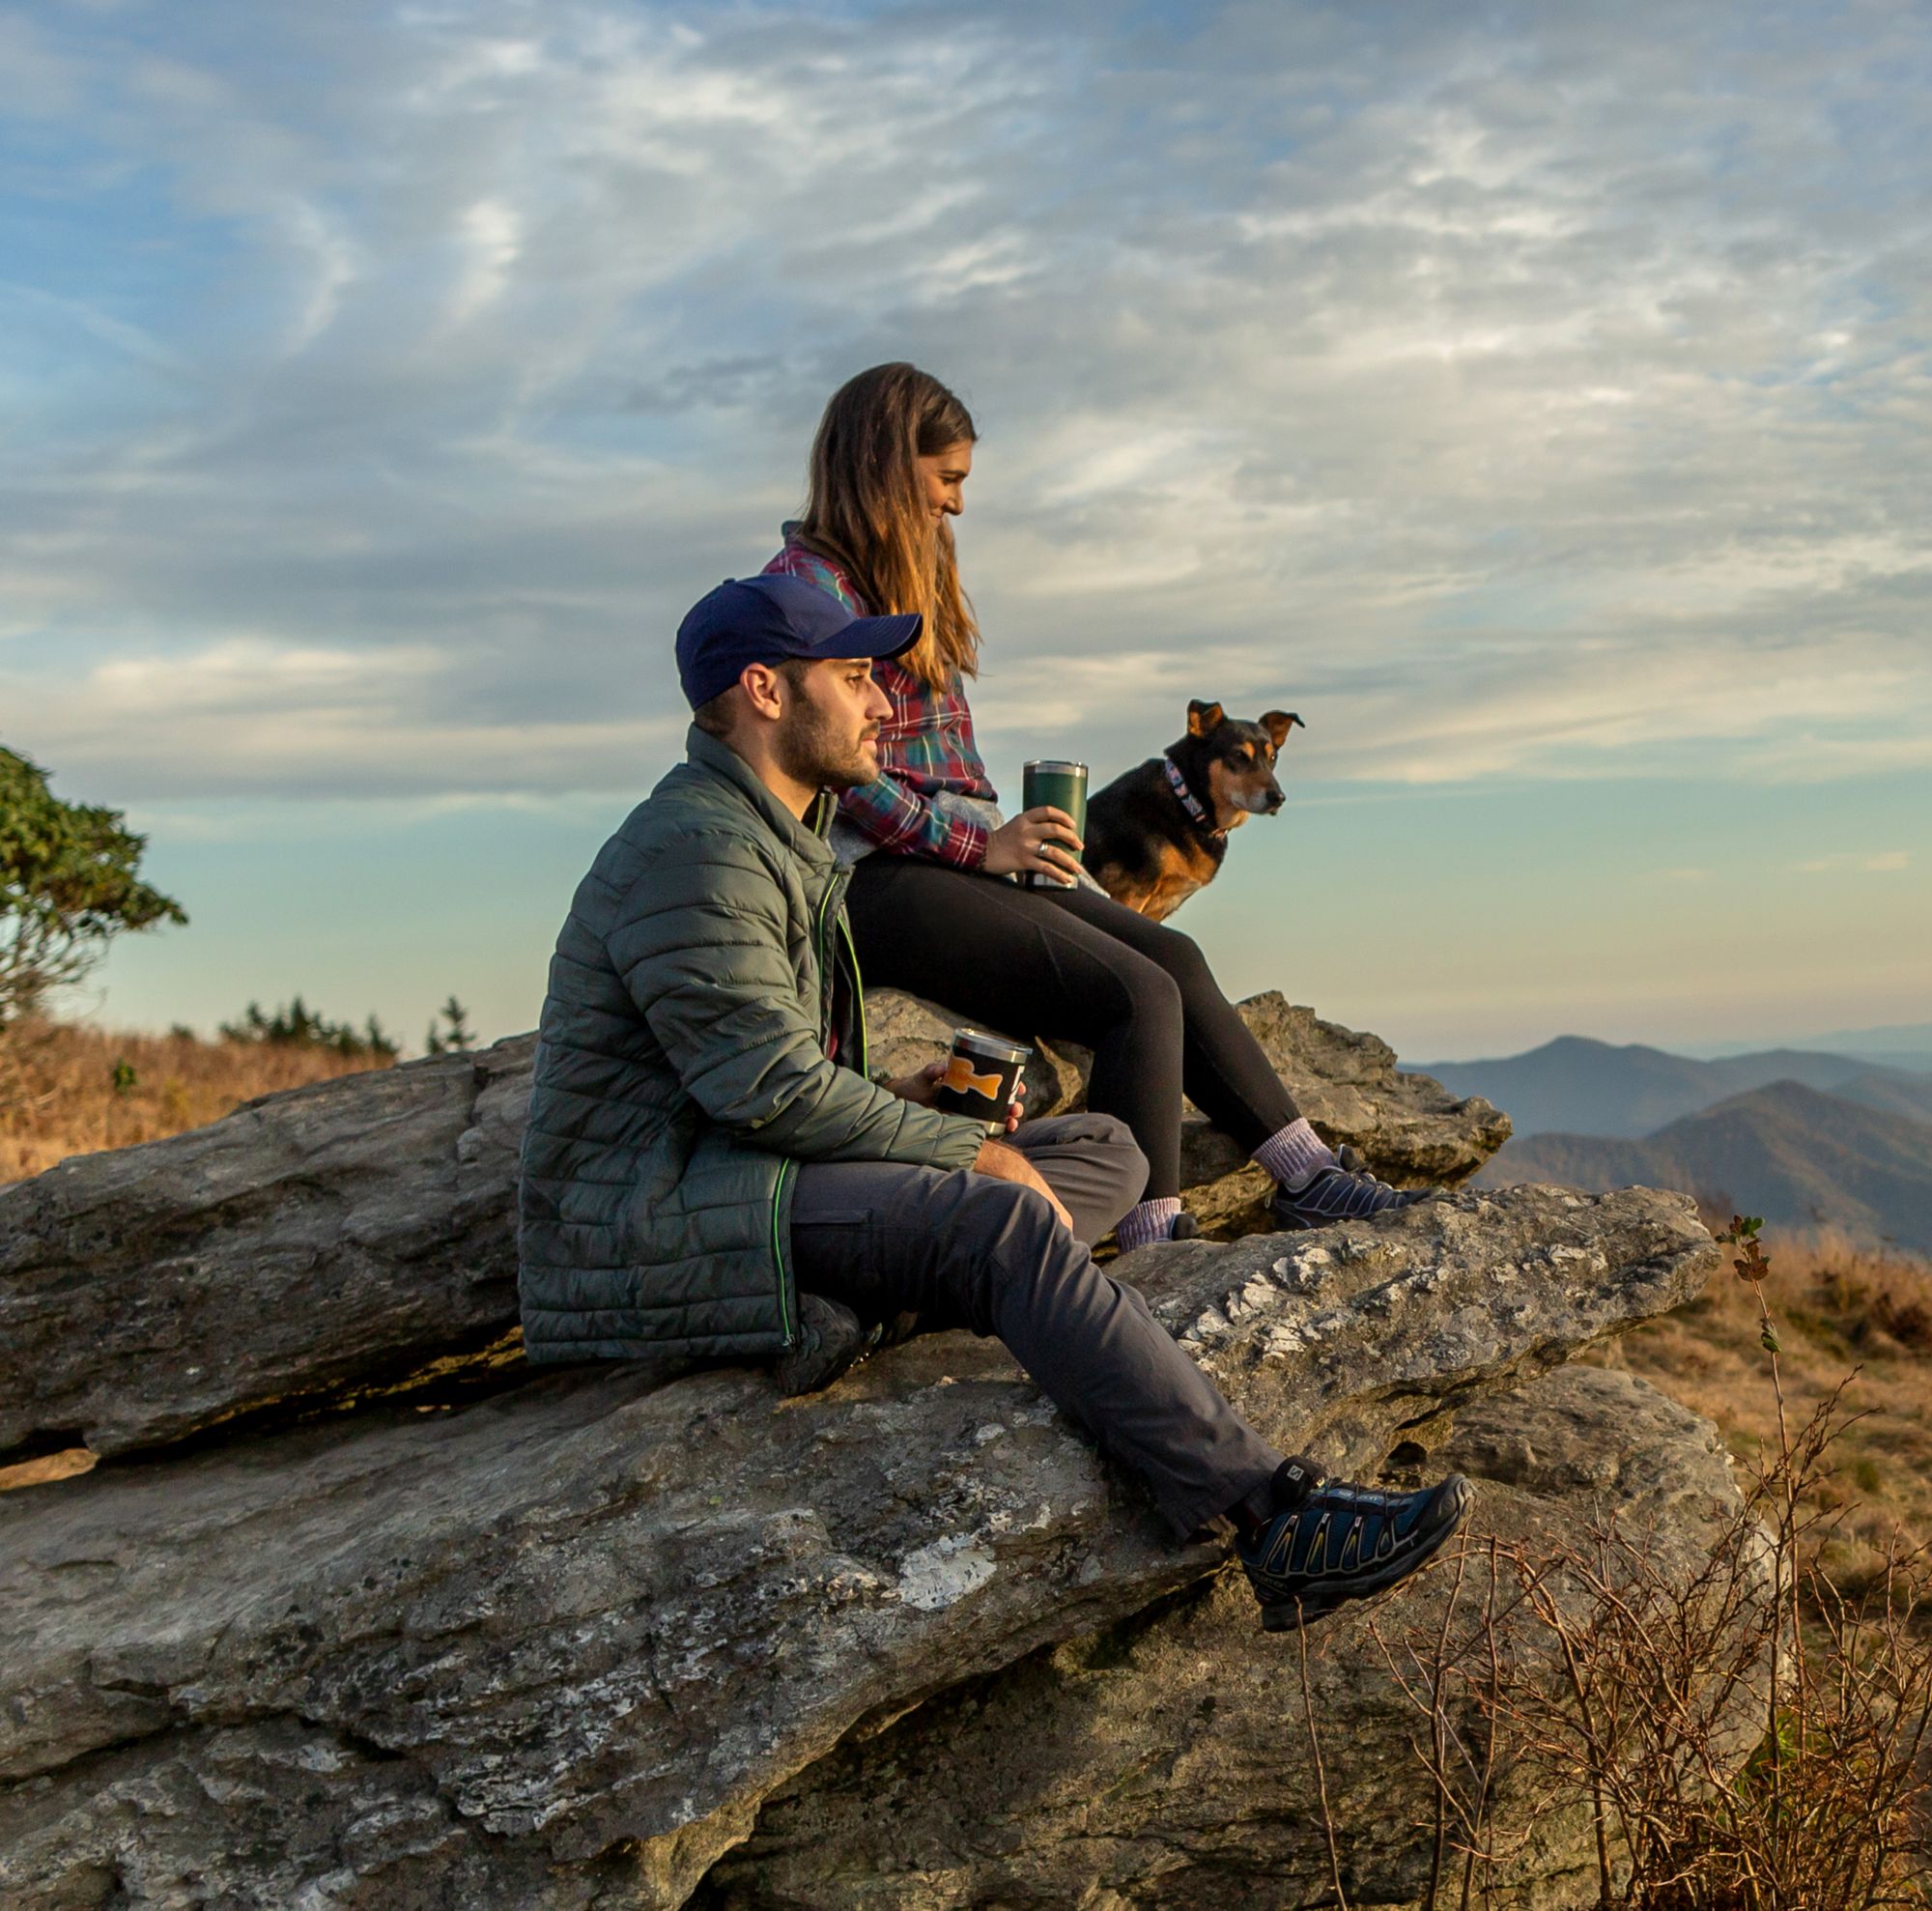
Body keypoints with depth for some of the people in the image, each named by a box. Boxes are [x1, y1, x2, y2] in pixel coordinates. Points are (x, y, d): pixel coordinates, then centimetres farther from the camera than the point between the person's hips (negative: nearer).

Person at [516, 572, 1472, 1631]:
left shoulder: (780, 839, 20)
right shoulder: (694, 849, -14)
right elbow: (773, 1086, -22)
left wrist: (886, 1103, 6)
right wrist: (976, 1153, -14)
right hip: (647, 1220, -11)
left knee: (1103, 1150, 4)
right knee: (999, 1222, -31)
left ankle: (856, 1311, -18)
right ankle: (1271, 1521, -36)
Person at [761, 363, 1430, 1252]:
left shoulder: (905, 583, 22)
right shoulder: (808, 582, -9)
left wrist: (1003, 839, 6)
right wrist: (979, 845, -16)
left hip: (951, 856, 10)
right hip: (874, 880, -10)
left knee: (1172, 955, 2)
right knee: (1138, 993, -20)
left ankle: (1307, 1174, 6)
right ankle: (1149, 1241, -20)